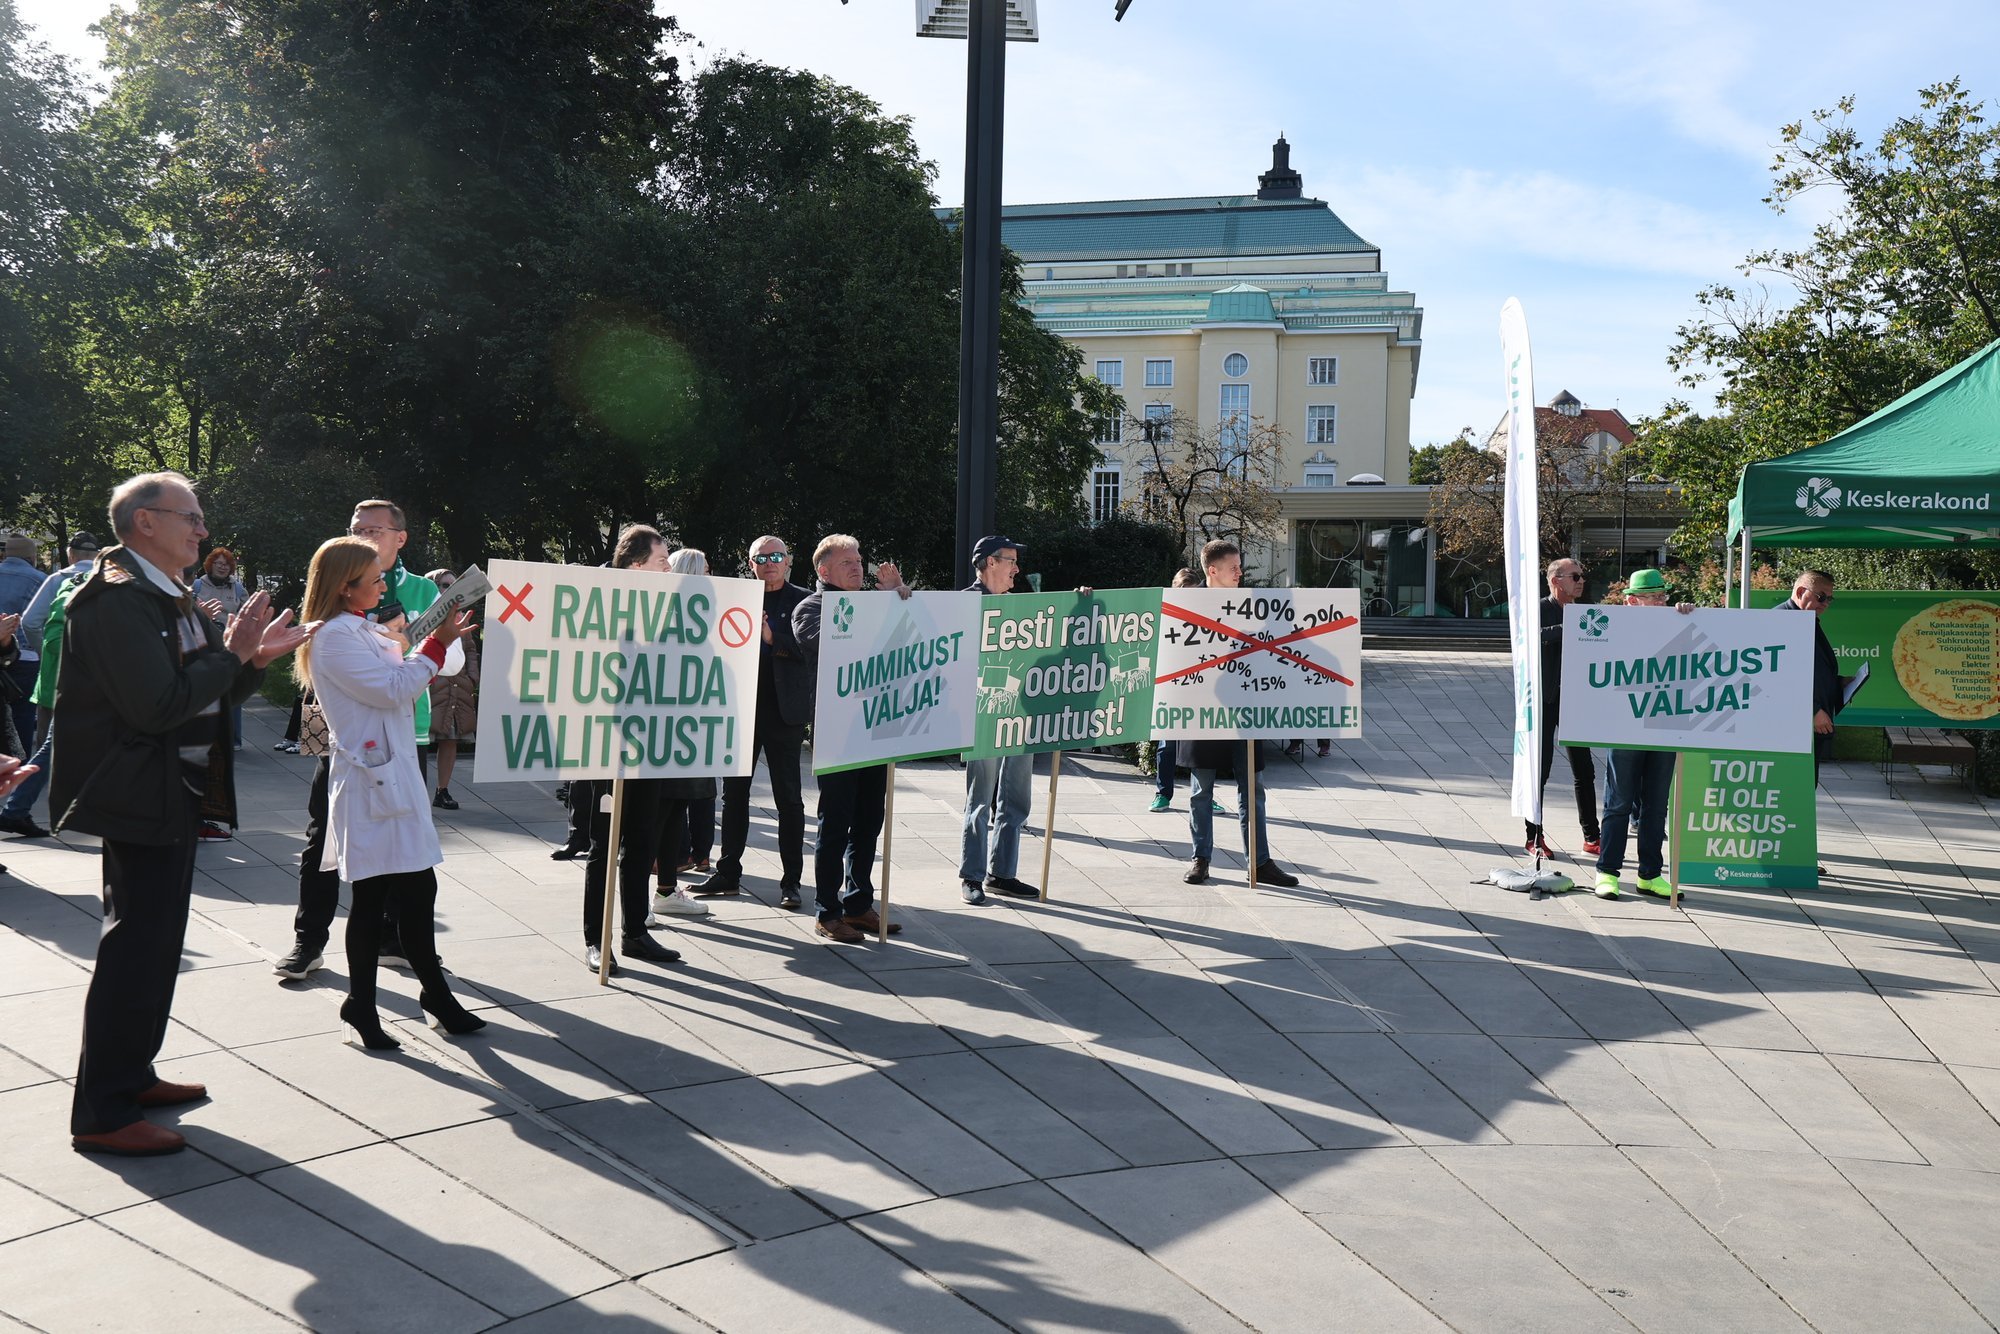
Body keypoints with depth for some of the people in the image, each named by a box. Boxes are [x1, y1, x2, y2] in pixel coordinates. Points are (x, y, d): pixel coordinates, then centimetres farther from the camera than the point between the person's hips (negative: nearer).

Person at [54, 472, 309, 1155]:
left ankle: (132, 1074, 32)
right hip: (139, 797, -10)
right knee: (136, 949, -6)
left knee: (156, 942, 18)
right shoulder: (116, 599, -18)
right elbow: (159, 706, -26)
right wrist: (232, 654, -17)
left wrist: (255, 659, 1)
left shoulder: (172, 599, 13)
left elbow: (207, 696, 15)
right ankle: (102, 1113, 2)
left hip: (177, 793, 10)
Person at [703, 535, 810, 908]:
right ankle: (728, 873, 21)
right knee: (734, 793, 10)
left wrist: (772, 638, -23)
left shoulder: (802, 601, 0)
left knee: (788, 798, 2)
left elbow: (810, 650, -10)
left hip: (784, 710, -4)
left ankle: (791, 881, 8)